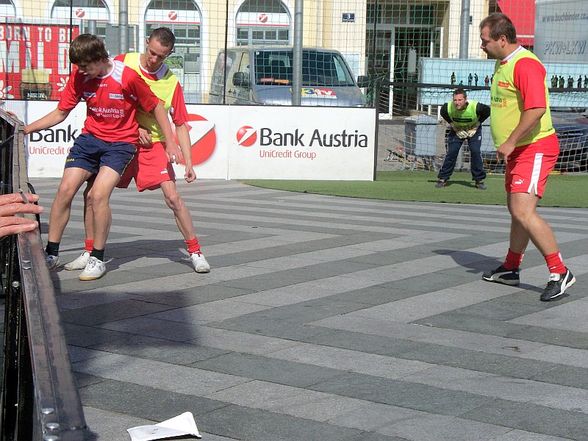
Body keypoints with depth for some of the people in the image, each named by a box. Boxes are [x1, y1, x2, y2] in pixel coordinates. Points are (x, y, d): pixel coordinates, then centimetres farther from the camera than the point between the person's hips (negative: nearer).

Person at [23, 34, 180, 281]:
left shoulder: (128, 77, -18)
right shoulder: (79, 76, -4)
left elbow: (156, 107, -6)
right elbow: (60, 113, 6)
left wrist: (170, 143, -7)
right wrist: (25, 129, -2)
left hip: (120, 142, -5)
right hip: (90, 138, 5)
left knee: (98, 195, -20)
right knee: (65, 189, -6)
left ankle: (98, 259, -3)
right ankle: (51, 254, 8)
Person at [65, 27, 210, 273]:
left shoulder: (172, 83, -7)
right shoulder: (123, 62, -7)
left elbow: (180, 125, -1)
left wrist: (188, 162, -8)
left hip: (153, 145, -1)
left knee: (172, 197, -13)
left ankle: (195, 252, 1)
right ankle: (89, 253, 13)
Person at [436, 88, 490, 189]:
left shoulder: (475, 107, -33)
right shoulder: (448, 107, -28)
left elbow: (487, 111, -11)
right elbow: (442, 112, -1)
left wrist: (477, 124, -13)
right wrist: (451, 123, -7)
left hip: (473, 130, -1)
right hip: (456, 130, 1)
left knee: (475, 152, -13)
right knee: (451, 152, -8)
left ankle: (479, 180, -2)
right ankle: (442, 178, 3)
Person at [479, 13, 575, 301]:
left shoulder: (525, 64, -18)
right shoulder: (501, 64, 15)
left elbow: (537, 108, -29)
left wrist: (509, 143, -25)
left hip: (534, 149, -10)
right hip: (516, 151, 10)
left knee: (524, 213, -19)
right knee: (517, 211, 19)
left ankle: (560, 273, -13)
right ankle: (510, 269, 31)